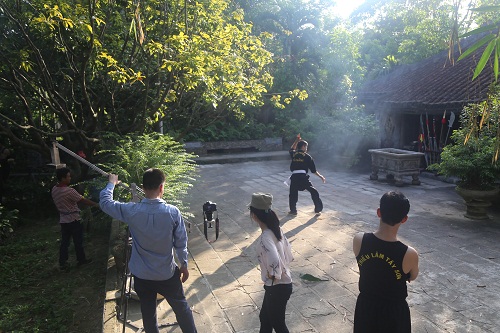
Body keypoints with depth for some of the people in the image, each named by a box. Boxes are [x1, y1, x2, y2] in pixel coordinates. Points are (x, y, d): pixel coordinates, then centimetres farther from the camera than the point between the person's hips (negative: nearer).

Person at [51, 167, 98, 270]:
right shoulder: (69, 191, -24)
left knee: (64, 242, 12)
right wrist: (96, 204, -9)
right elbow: (84, 200, -19)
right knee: (78, 241, 9)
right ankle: (81, 260, 23)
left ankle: (62, 263, 16)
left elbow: (58, 204, 12)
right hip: (73, 220, -7)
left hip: (63, 220, 7)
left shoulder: (54, 189, 0)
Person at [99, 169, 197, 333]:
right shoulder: (173, 212, -18)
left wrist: (111, 184, 18)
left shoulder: (132, 211, -17)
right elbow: (181, 243, -10)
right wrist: (184, 265, 6)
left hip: (142, 276, 1)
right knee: (182, 308, 20)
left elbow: (105, 203, 1)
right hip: (167, 274, -1)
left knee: (148, 314, 20)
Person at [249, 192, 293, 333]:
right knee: (265, 317, 26)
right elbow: (288, 253, 7)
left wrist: (273, 276, -23)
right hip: (283, 283, 9)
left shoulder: (265, 238, -29)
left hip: (277, 287, -9)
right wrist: (282, 270, 11)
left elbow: (274, 261, -42)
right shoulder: (275, 229, -2)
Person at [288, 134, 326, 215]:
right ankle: (318, 210, 10)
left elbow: (291, 149, 41)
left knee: (293, 194, 17)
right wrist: (321, 176, 19)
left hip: (294, 177, 3)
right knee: (314, 192, 9)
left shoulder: (293, 154, 12)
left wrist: (297, 140, 43)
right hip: (303, 176, -2)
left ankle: (293, 210, 19)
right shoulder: (307, 156, 6)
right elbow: (313, 170, 8)